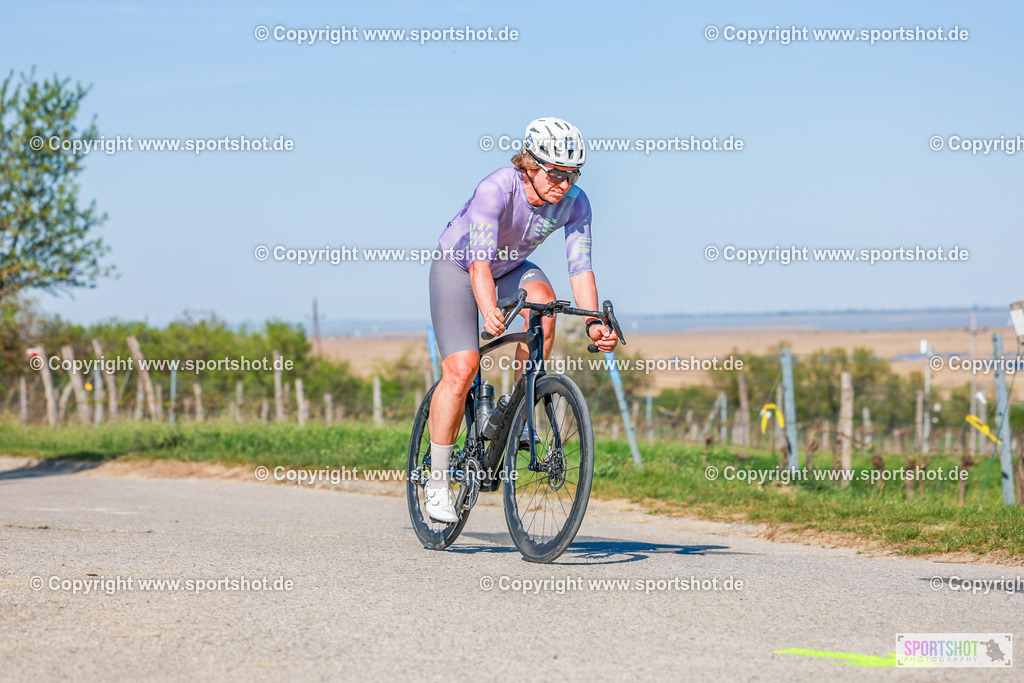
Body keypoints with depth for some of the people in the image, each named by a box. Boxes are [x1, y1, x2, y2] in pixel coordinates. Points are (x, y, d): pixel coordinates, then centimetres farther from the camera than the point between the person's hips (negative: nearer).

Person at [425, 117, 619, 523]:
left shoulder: (574, 203, -20)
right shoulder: (496, 189, -34)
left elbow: (580, 266, -22)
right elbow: (480, 261, -44)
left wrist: (593, 322, -37)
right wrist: (489, 310, -61)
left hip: (511, 269, 4)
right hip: (458, 266, -4)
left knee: (542, 298, -31)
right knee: (461, 368, -19)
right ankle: (437, 483, -7)